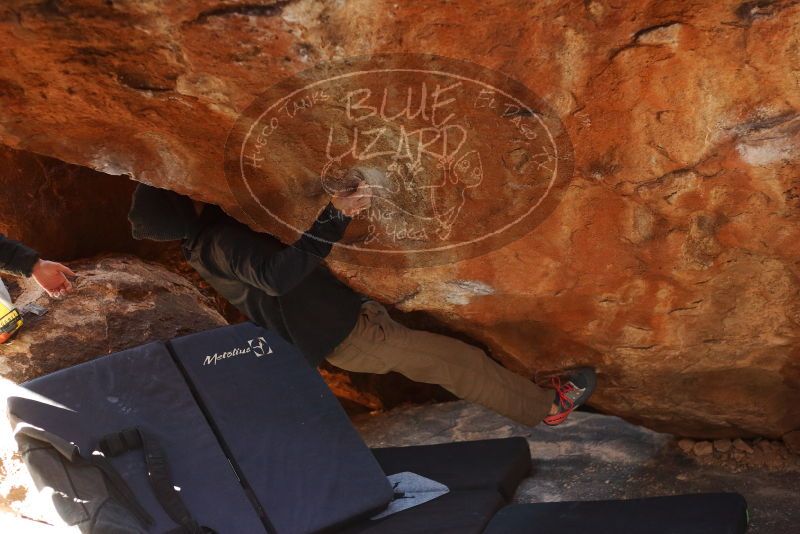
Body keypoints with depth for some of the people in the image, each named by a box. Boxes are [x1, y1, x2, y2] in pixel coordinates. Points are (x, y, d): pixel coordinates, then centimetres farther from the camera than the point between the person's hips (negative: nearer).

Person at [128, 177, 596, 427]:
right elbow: (276, 274, -41)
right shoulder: (220, 243, -23)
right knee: (450, 358, -6)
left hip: (329, 324, 10)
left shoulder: (205, 245, 10)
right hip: (340, 334, -10)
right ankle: (543, 406, 8)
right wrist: (333, 218, -47)